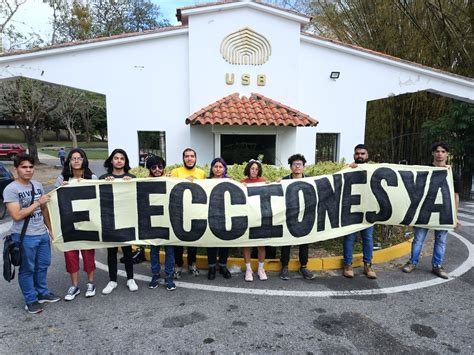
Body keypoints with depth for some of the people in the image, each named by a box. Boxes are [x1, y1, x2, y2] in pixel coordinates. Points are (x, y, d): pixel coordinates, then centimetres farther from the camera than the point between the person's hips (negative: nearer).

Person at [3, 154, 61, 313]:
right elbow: (17, 215, -20)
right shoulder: (11, 189, -13)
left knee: (43, 265, 18)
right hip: (24, 236, -6)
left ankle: (42, 293, 36)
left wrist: (50, 229, 12)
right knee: (27, 269, 9)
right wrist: (38, 203, -17)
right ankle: (31, 300, 24)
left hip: (42, 234, 6)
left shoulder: (38, 185, 6)